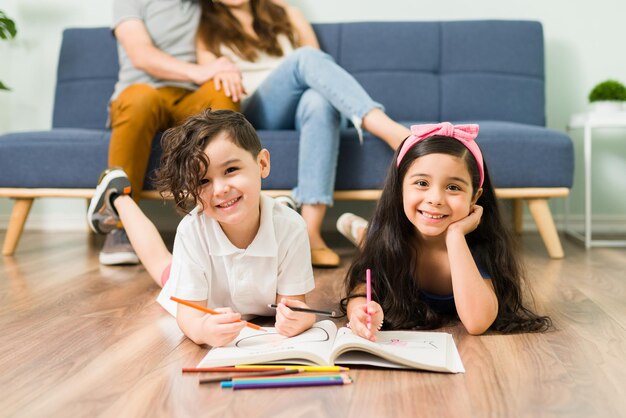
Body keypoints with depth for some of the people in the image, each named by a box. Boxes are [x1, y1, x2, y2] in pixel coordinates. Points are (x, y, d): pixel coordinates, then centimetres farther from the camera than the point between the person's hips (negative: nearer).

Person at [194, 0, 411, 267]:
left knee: (318, 100, -36)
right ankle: (394, 133, -48)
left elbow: (316, 70, 17)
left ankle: (311, 232, -47)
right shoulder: (208, 29, 21)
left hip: (299, 109, 2)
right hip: (255, 114, -2)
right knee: (307, 58, -29)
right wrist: (222, 71, -19)